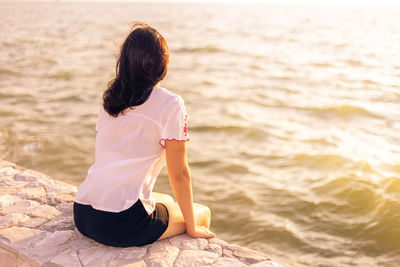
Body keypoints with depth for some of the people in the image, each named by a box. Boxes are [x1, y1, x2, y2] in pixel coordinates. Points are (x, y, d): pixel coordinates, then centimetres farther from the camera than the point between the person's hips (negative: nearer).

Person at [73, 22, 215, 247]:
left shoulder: (110, 98, 9)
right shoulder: (170, 105, -10)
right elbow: (179, 174, -7)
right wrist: (192, 227, 5)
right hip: (122, 224, -7)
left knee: (166, 201, 33)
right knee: (203, 213, 19)